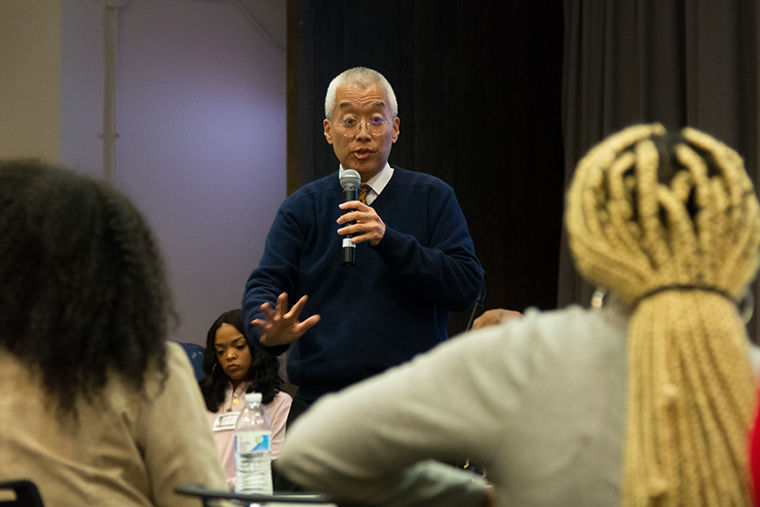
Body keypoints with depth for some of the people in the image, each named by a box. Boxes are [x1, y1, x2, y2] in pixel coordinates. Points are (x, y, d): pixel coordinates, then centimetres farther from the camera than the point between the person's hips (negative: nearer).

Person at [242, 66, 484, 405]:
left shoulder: (432, 197, 7)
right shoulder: (303, 207, 11)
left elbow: (466, 286, -4)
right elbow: (264, 285, 2)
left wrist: (388, 240, -16)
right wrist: (270, 330, -22)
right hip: (321, 399, 1)